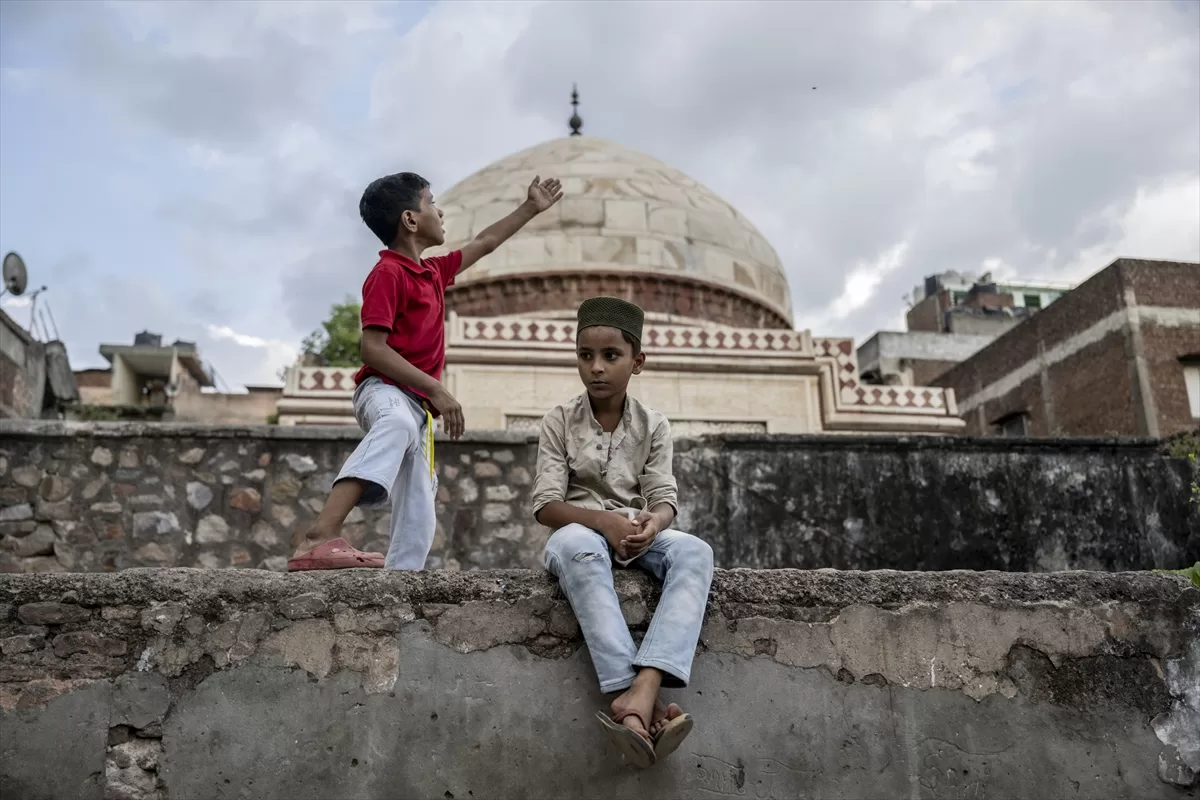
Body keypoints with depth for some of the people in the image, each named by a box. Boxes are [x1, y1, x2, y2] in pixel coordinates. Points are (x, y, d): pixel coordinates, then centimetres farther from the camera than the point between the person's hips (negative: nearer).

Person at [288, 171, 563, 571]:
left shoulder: (432, 271, 20)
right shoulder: (388, 273, -8)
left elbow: (484, 243, 35)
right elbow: (373, 349, -17)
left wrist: (531, 207, 40)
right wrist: (436, 390, -20)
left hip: (417, 404, 10)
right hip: (385, 391, -9)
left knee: (418, 522, 0)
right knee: (397, 424, -45)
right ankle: (322, 535, -56)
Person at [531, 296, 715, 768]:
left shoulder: (653, 426, 7)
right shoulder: (559, 423, 1)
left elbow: (664, 497, -2)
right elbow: (546, 505, -6)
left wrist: (654, 521, -28)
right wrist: (603, 521, -26)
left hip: (637, 535, 3)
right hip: (581, 532, -2)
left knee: (695, 551, -31)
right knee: (577, 546, -40)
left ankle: (644, 689, -50)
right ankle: (636, 702, -51)